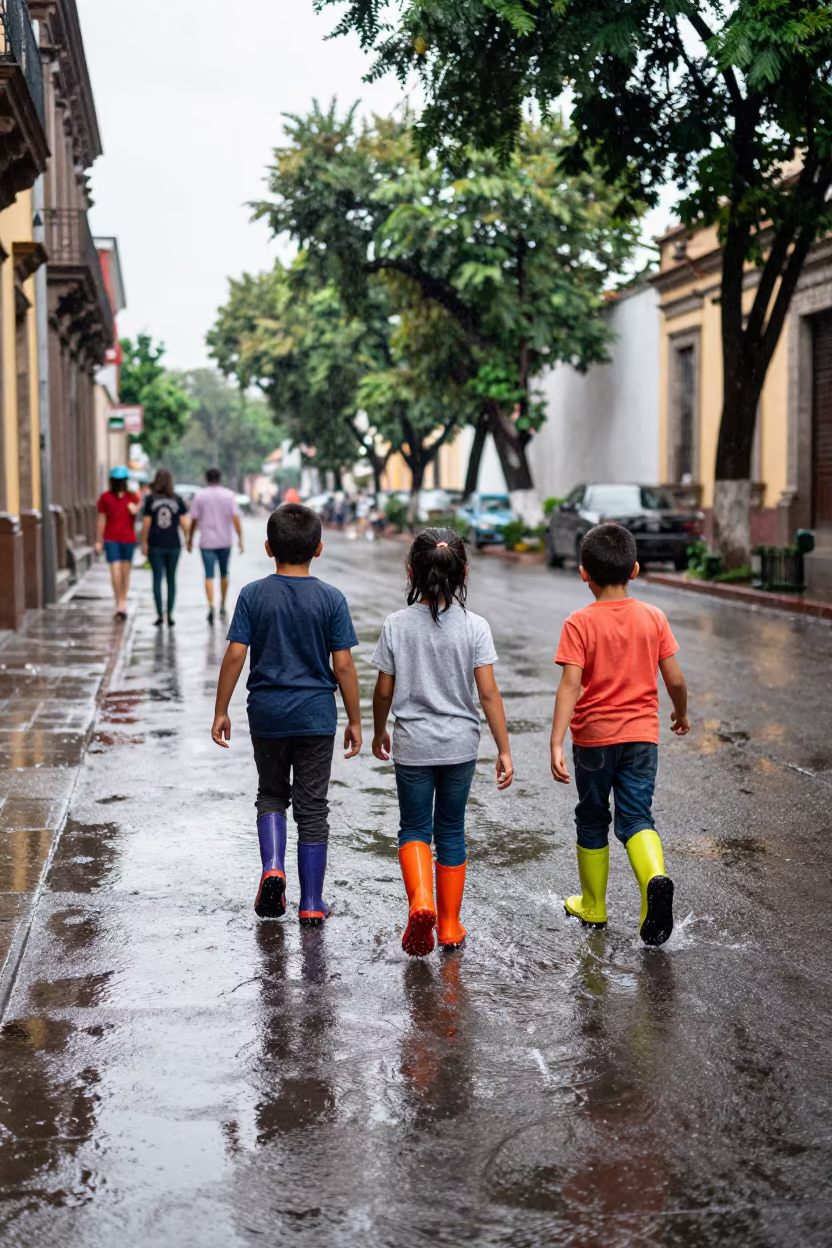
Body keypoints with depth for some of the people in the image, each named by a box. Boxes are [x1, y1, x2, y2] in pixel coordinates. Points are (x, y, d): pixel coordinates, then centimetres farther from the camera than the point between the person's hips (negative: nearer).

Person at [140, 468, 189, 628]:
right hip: (173, 545, 1)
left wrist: (144, 542, 4)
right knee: (171, 579, 9)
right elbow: (183, 522, -1)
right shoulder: (177, 500, -1)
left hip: (155, 545, -1)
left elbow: (146, 523, -4)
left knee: (157, 578, 3)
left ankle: (160, 615, -4)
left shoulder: (150, 499, -4)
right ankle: (170, 615, 6)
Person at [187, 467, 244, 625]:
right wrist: (240, 538, -9)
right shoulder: (229, 495, -2)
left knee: (209, 575, -3)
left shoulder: (200, 496, -2)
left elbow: (194, 520, -1)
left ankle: (211, 606, -22)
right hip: (224, 541, 1)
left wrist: (190, 539, 10)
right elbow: (235, 518, -10)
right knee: (224, 574, 17)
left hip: (207, 542, -1)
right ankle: (222, 607, 24)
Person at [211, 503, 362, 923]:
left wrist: (221, 711, 2)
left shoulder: (253, 595, -5)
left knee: (271, 795, 20)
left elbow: (234, 655, -7)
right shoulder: (331, 599, -6)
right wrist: (354, 721, 3)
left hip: (267, 713, 1)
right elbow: (343, 665, -6)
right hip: (316, 714, 0)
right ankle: (311, 903, 12)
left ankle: (273, 866, -4)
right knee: (312, 806, 8)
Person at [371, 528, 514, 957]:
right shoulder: (474, 627, -8)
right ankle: (449, 926, 20)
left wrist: (379, 732, 16)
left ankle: (420, 900, -14)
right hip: (460, 744, 1)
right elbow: (488, 694, -9)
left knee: (414, 829, 12)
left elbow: (384, 691, -2)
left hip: (412, 744, -1)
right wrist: (504, 750, -3)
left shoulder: (396, 625, -7)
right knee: (451, 832, 14)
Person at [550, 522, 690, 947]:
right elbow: (674, 679, 0)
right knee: (636, 817, 5)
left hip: (593, 737, -2)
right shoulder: (653, 617, -2)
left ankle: (593, 906, 27)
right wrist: (681, 713, 19)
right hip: (642, 735, 2)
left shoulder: (580, 623, -10)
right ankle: (655, 878, -24)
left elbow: (570, 686, -20)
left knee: (592, 820, 15)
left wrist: (556, 743, -23)